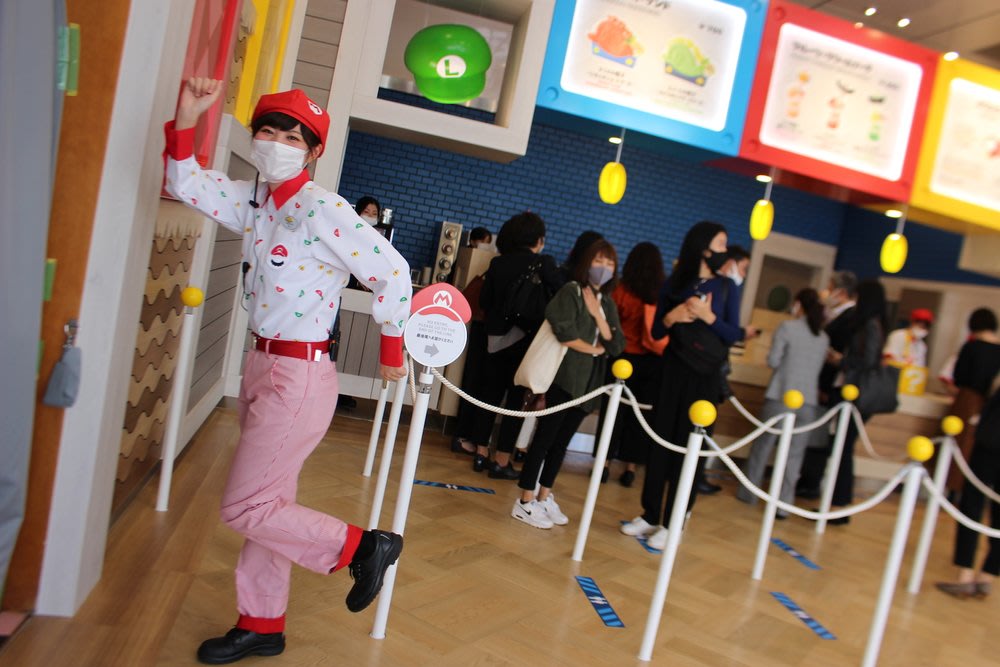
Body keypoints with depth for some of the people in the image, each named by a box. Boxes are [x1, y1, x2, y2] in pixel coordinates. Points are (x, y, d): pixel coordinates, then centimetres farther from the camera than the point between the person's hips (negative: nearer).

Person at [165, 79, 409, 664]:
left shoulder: (324, 210, -17)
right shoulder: (254, 201, 7)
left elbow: (393, 272, -17)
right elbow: (186, 182, 14)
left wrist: (392, 351, -7)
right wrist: (187, 116, 0)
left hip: (300, 377, -8)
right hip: (263, 364, 8)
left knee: (245, 508, -2)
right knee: (267, 503, 17)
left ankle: (362, 546, 13)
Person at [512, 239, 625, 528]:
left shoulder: (607, 303, 14)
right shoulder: (571, 290, -5)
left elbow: (617, 346, 4)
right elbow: (564, 333, -19)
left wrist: (598, 315, -7)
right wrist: (594, 349, -5)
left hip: (589, 382, 6)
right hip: (564, 377, -6)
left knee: (561, 441, 12)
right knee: (545, 437, -3)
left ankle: (544, 498, 22)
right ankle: (525, 502, 4)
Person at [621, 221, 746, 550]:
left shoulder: (726, 287, 1)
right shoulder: (674, 284, 3)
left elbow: (734, 335, -3)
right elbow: (656, 332, 5)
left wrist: (708, 316, -17)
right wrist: (670, 317, -14)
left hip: (706, 376, -1)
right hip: (673, 371, 1)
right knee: (661, 441, 5)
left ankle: (671, 524, 9)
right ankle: (649, 515, 17)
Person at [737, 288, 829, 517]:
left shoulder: (787, 327, -7)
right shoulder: (824, 337, 9)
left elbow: (773, 361, -8)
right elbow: (819, 367, 15)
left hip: (781, 398, -3)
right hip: (808, 402, 4)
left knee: (762, 446, 10)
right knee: (794, 454, 6)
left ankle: (749, 493, 20)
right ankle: (784, 504, 6)